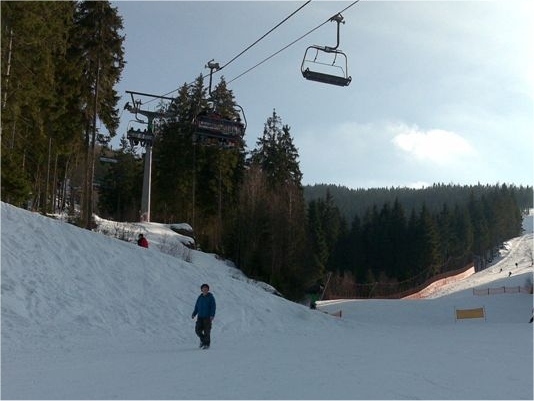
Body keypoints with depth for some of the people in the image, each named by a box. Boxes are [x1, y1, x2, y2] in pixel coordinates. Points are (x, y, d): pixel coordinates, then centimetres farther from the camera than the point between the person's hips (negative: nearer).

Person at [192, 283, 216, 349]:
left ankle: (207, 344, 8)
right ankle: (202, 339, 23)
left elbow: (213, 307, -9)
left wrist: (212, 315, -20)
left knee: (206, 331, -5)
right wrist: (194, 314, 2)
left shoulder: (211, 297, -3)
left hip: (208, 317, -4)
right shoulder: (200, 297, 10)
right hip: (200, 317, 4)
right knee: (198, 330, -2)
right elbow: (196, 307, 15)